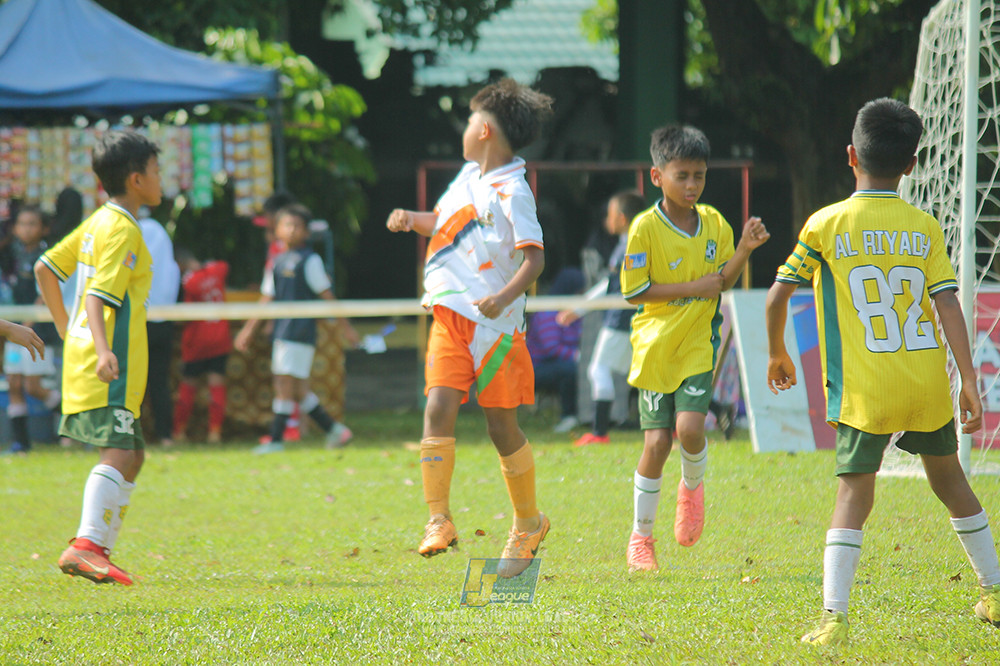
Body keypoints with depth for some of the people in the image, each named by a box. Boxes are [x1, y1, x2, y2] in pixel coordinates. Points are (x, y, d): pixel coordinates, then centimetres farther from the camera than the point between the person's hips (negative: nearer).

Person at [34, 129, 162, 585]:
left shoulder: (97, 223, 16)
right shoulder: (122, 231, -12)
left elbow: (44, 269, 22)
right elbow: (99, 296, -23)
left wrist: (66, 329, 28)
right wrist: (102, 350, -35)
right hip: (110, 370, -10)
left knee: (131, 456, 14)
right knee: (118, 454, -19)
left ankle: (99, 551, 13)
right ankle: (86, 545, -32)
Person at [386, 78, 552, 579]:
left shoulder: (511, 192, -11)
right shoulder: (469, 176, 13)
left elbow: (534, 258, -18)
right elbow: (445, 223, 31)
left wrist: (504, 297, -33)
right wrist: (411, 219, 11)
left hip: (494, 323, -6)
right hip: (449, 314, 6)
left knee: (502, 426, 3)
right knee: (439, 408, -12)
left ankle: (528, 523, 22)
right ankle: (438, 520, -13)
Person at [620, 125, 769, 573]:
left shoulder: (714, 224, 3)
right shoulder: (646, 228, -10)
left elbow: (722, 281, 10)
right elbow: (632, 291, -11)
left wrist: (745, 249, -8)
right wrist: (692, 288, -15)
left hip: (698, 346, 2)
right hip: (655, 347, -2)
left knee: (690, 427, -18)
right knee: (657, 443, -5)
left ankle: (693, 487, 17)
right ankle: (641, 538, 13)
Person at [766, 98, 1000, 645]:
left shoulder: (825, 225, -1)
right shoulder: (925, 229, 4)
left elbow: (778, 296, 1)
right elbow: (948, 304, -3)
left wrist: (777, 355, 17)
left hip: (864, 390, -3)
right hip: (929, 385, 3)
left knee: (853, 495, -4)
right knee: (949, 480, 21)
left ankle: (834, 616, -18)